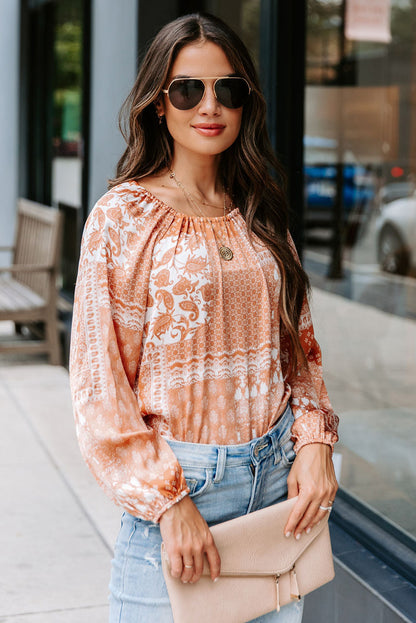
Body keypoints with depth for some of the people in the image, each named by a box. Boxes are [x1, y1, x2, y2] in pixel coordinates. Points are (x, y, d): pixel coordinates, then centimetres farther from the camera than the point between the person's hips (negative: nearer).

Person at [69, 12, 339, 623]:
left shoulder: (259, 214, 8)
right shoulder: (124, 216, -7)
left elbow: (299, 343, 13)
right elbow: (99, 382, -10)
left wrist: (314, 441, -3)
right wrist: (168, 500, -15)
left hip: (277, 475, 5)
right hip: (179, 479, -4)